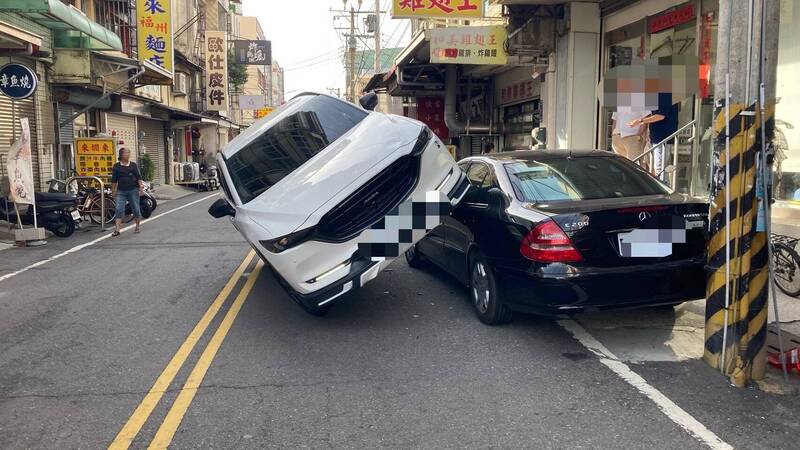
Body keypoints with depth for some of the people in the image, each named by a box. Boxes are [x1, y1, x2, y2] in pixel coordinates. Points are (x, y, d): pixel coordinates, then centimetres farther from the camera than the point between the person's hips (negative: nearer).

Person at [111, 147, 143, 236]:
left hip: (133, 190, 0)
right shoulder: (116, 166, 7)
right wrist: (113, 191, 7)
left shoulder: (133, 165, 6)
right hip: (121, 191, 0)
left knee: (136, 209, 5)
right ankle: (117, 229, -11)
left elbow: (138, 177, 4)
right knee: (119, 210, -9)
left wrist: (140, 185, -9)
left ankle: (137, 227, 22)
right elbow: (114, 180, 9)